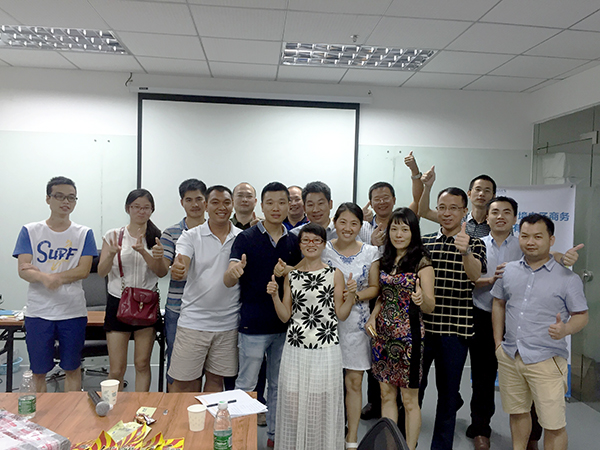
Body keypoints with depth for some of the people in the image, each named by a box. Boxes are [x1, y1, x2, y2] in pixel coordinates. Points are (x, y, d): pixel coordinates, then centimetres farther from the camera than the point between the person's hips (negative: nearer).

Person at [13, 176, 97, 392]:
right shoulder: (30, 231, 4)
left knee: (72, 369, 9)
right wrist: (46, 278, -26)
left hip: (73, 311, 0)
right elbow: (23, 270, -5)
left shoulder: (84, 234, 4)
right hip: (38, 312, 0)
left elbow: (84, 270, -5)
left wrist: (47, 276, -14)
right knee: (38, 372, 9)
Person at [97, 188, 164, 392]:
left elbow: (160, 271, -7)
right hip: (118, 302, 0)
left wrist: (143, 252, -22)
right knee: (116, 369, 0)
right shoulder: (114, 235, 1)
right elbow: (101, 272, -1)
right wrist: (112, 254, -21)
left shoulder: (157, 237, 3)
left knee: (142, 364, 8)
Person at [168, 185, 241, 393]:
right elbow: (179, 270, -15)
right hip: (193, 321, -1)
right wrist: (177, 270, -38)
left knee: (216, 379, 15)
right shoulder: (191, 236, -1)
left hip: (228, 323, 2)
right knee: (184, 382, 5)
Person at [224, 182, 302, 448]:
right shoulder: (246, 239, -7)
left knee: (278, 384, 16)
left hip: (284, 324, 4)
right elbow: (228, 281, -15)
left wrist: (288, 272, -13)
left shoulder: (294, 241, 5)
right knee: (246, 385, 5)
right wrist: (235, 271, -40)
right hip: (254, 325, -4)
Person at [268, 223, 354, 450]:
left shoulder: (334, 274, 1)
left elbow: (341, 314, 3)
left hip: (325, 349, -2)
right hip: (295, 348, 2)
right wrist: (274, 295, -6)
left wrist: (350, 295, -12)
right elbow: (285, 316, 8)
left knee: (321, 403, 4)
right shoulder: (291, 275, 7)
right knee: (292, 402, 6)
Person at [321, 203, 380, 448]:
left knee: (354, 382, 8)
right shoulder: (323, 250, -1)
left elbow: (375, 287, 5)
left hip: (357, 323, 1)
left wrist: (357, 294, -13)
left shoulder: (371, 252, 2)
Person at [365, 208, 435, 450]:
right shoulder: (386, 260, 8)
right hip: (383, 332, 6)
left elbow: (430, 306, -12)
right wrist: (373, 315, 0)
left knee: (409, 399, 6)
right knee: (386, 394, 13)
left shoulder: (422, 262, -9)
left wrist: (422, 299, -34)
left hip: (408, 334, -5)